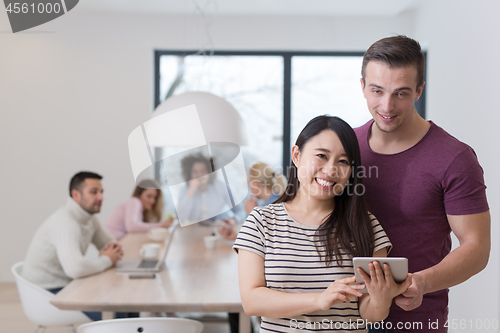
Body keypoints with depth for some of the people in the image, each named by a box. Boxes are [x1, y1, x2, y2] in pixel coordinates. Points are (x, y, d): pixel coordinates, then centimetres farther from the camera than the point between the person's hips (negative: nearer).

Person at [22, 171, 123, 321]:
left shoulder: (89, 218, 4)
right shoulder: (65, 222, -25)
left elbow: (107, 242, 20)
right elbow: (75, 268, -39)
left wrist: (114, 249, -5)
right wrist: (107, 260, -21)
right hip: (45, 294, -9)